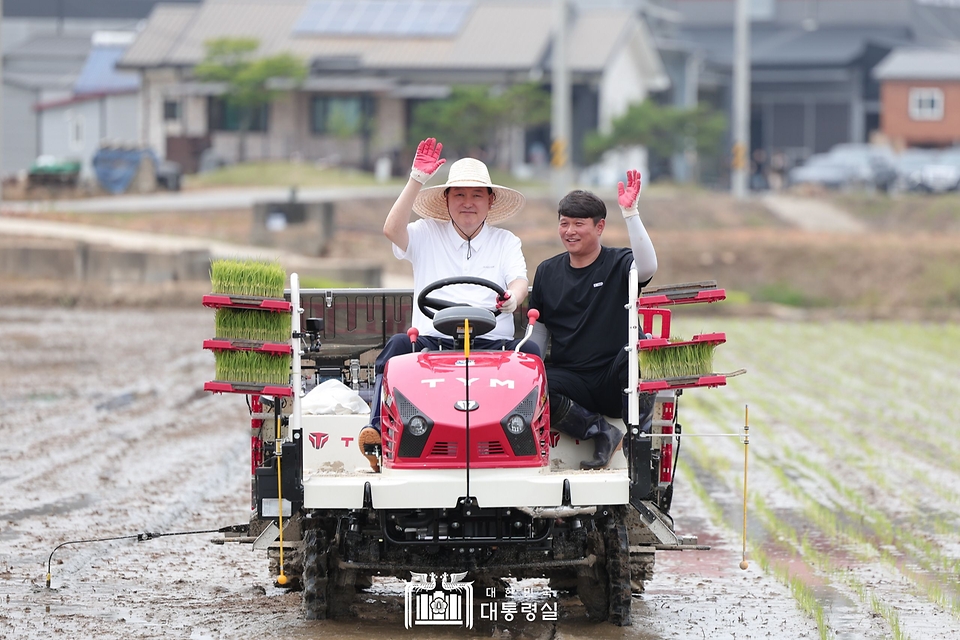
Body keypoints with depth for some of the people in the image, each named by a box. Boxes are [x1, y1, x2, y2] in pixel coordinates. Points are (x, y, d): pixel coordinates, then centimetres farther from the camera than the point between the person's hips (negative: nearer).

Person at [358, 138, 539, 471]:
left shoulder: (506, 242, 19)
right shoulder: (427, 235, 16)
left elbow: (519, 281, 2)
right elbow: (392, 230, -5)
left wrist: (512, 298, -25)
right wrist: (417, 180, -9)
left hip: (491, 344, 0)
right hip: (433, 341, 0)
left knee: (529, 350, -31)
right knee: (398, 345, -31)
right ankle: (378, 430, -39)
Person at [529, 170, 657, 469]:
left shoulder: (619, 264, 2)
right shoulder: (547, 272, 14)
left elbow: (646, 268, -23)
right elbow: (537, 328, 20)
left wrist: (630, 212, -27)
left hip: (614, 383, -3)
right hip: (570, 381, 3)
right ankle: (600, 431, -19)